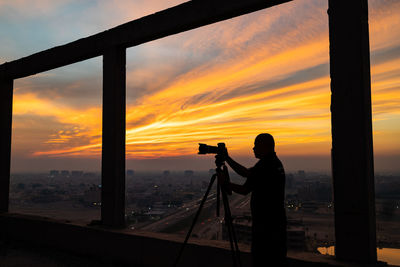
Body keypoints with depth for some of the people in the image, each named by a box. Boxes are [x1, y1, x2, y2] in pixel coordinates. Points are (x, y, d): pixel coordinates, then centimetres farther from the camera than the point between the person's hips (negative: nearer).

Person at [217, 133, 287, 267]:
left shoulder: (263, 166, -19)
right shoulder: (276, 163, 11)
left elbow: (244, 190, -13)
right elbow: (246, 173, 16)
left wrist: (225, 183, 2)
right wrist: (227, 158, 16)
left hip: (264, 222, -9)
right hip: (278, 220, 9)